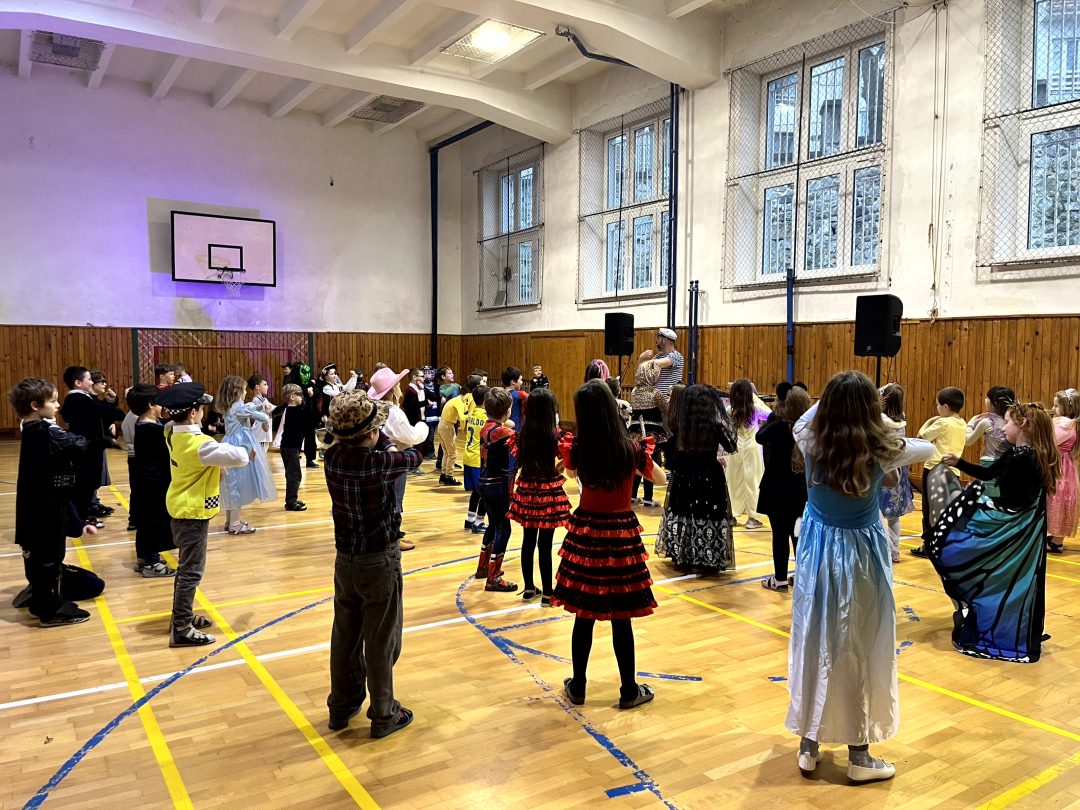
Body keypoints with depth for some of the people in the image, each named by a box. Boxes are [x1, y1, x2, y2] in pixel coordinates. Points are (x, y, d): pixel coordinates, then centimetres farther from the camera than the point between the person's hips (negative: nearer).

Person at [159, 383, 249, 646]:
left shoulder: (172, 433, 0)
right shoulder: (199, 444, -26)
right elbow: (237, 456, -30)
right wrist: (245, 452, -8)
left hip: (180, 507, 10)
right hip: (193, 511, -10)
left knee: (186, 566, 20)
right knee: (192, 570, -3)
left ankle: (181, 615, 31)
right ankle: (181, 628, 2)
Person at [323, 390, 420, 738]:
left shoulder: (333, 456, -8)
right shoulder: (380, 462, -23)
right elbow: (415, 456, -4)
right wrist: (383, 438, 12)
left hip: (345, 560, 6)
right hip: (380, 562, -6)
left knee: (345, 636, 18)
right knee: (381, 642, 8)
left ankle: (341, 706, 34)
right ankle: (383, 715, 21)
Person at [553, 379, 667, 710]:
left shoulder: (576, 449, -7)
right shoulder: (632, 449, -12)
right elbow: (661, 478, 9)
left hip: (585, 533, 2)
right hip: (621, 535, -1)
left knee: (584, 616, 12)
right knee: (621, 619, 8)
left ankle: (578, 687, 26)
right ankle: (629, 691, 22)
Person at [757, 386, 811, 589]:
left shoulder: (779, 427, -19)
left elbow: (759, 437, -7)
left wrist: (774, 417, 1)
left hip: (777, 490, -5)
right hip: (800, 491, 5)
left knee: (780, 534, 2)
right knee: (798, 533, 14)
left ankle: (780, 579, 9)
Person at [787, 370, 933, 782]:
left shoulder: (811, 444, -10)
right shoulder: (881, 451, -15)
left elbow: (801, 423, 15)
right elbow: (927, 448, 6)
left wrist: (831, 398, 12)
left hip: (817, 553, 3)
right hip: (861, 555, -2)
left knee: (813, 644, 12)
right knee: (861, 650, 8)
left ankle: (809, 744, 23)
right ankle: (859, 755, 20)